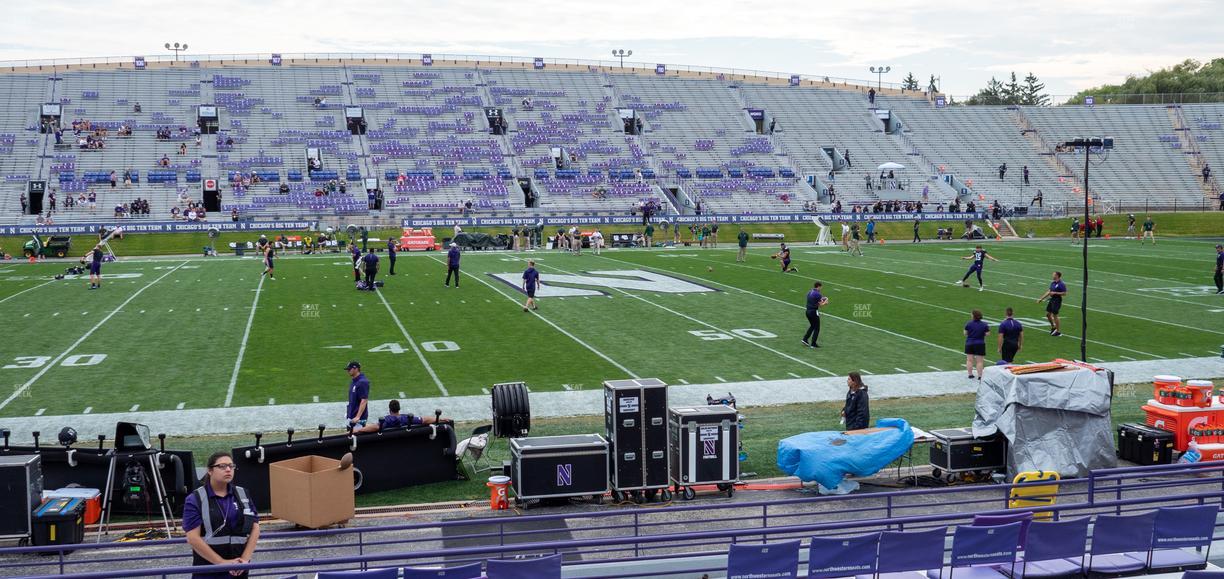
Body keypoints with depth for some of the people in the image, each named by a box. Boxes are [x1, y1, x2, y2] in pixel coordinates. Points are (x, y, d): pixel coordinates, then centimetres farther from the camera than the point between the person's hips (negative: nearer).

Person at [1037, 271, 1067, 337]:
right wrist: (1041, 299, 15)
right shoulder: (1052, 283, 10)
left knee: (1055, 315, -4)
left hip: (1057, 301, -8)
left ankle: (1058, 332, 6)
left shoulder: (1061, 284, -15)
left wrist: (1055, 293, -19)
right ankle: (1053, 327, 30)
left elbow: (1064, 293, -17)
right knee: (1048, 314, 11)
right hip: (1052, 299, 8)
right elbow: (1049, 292, 16)